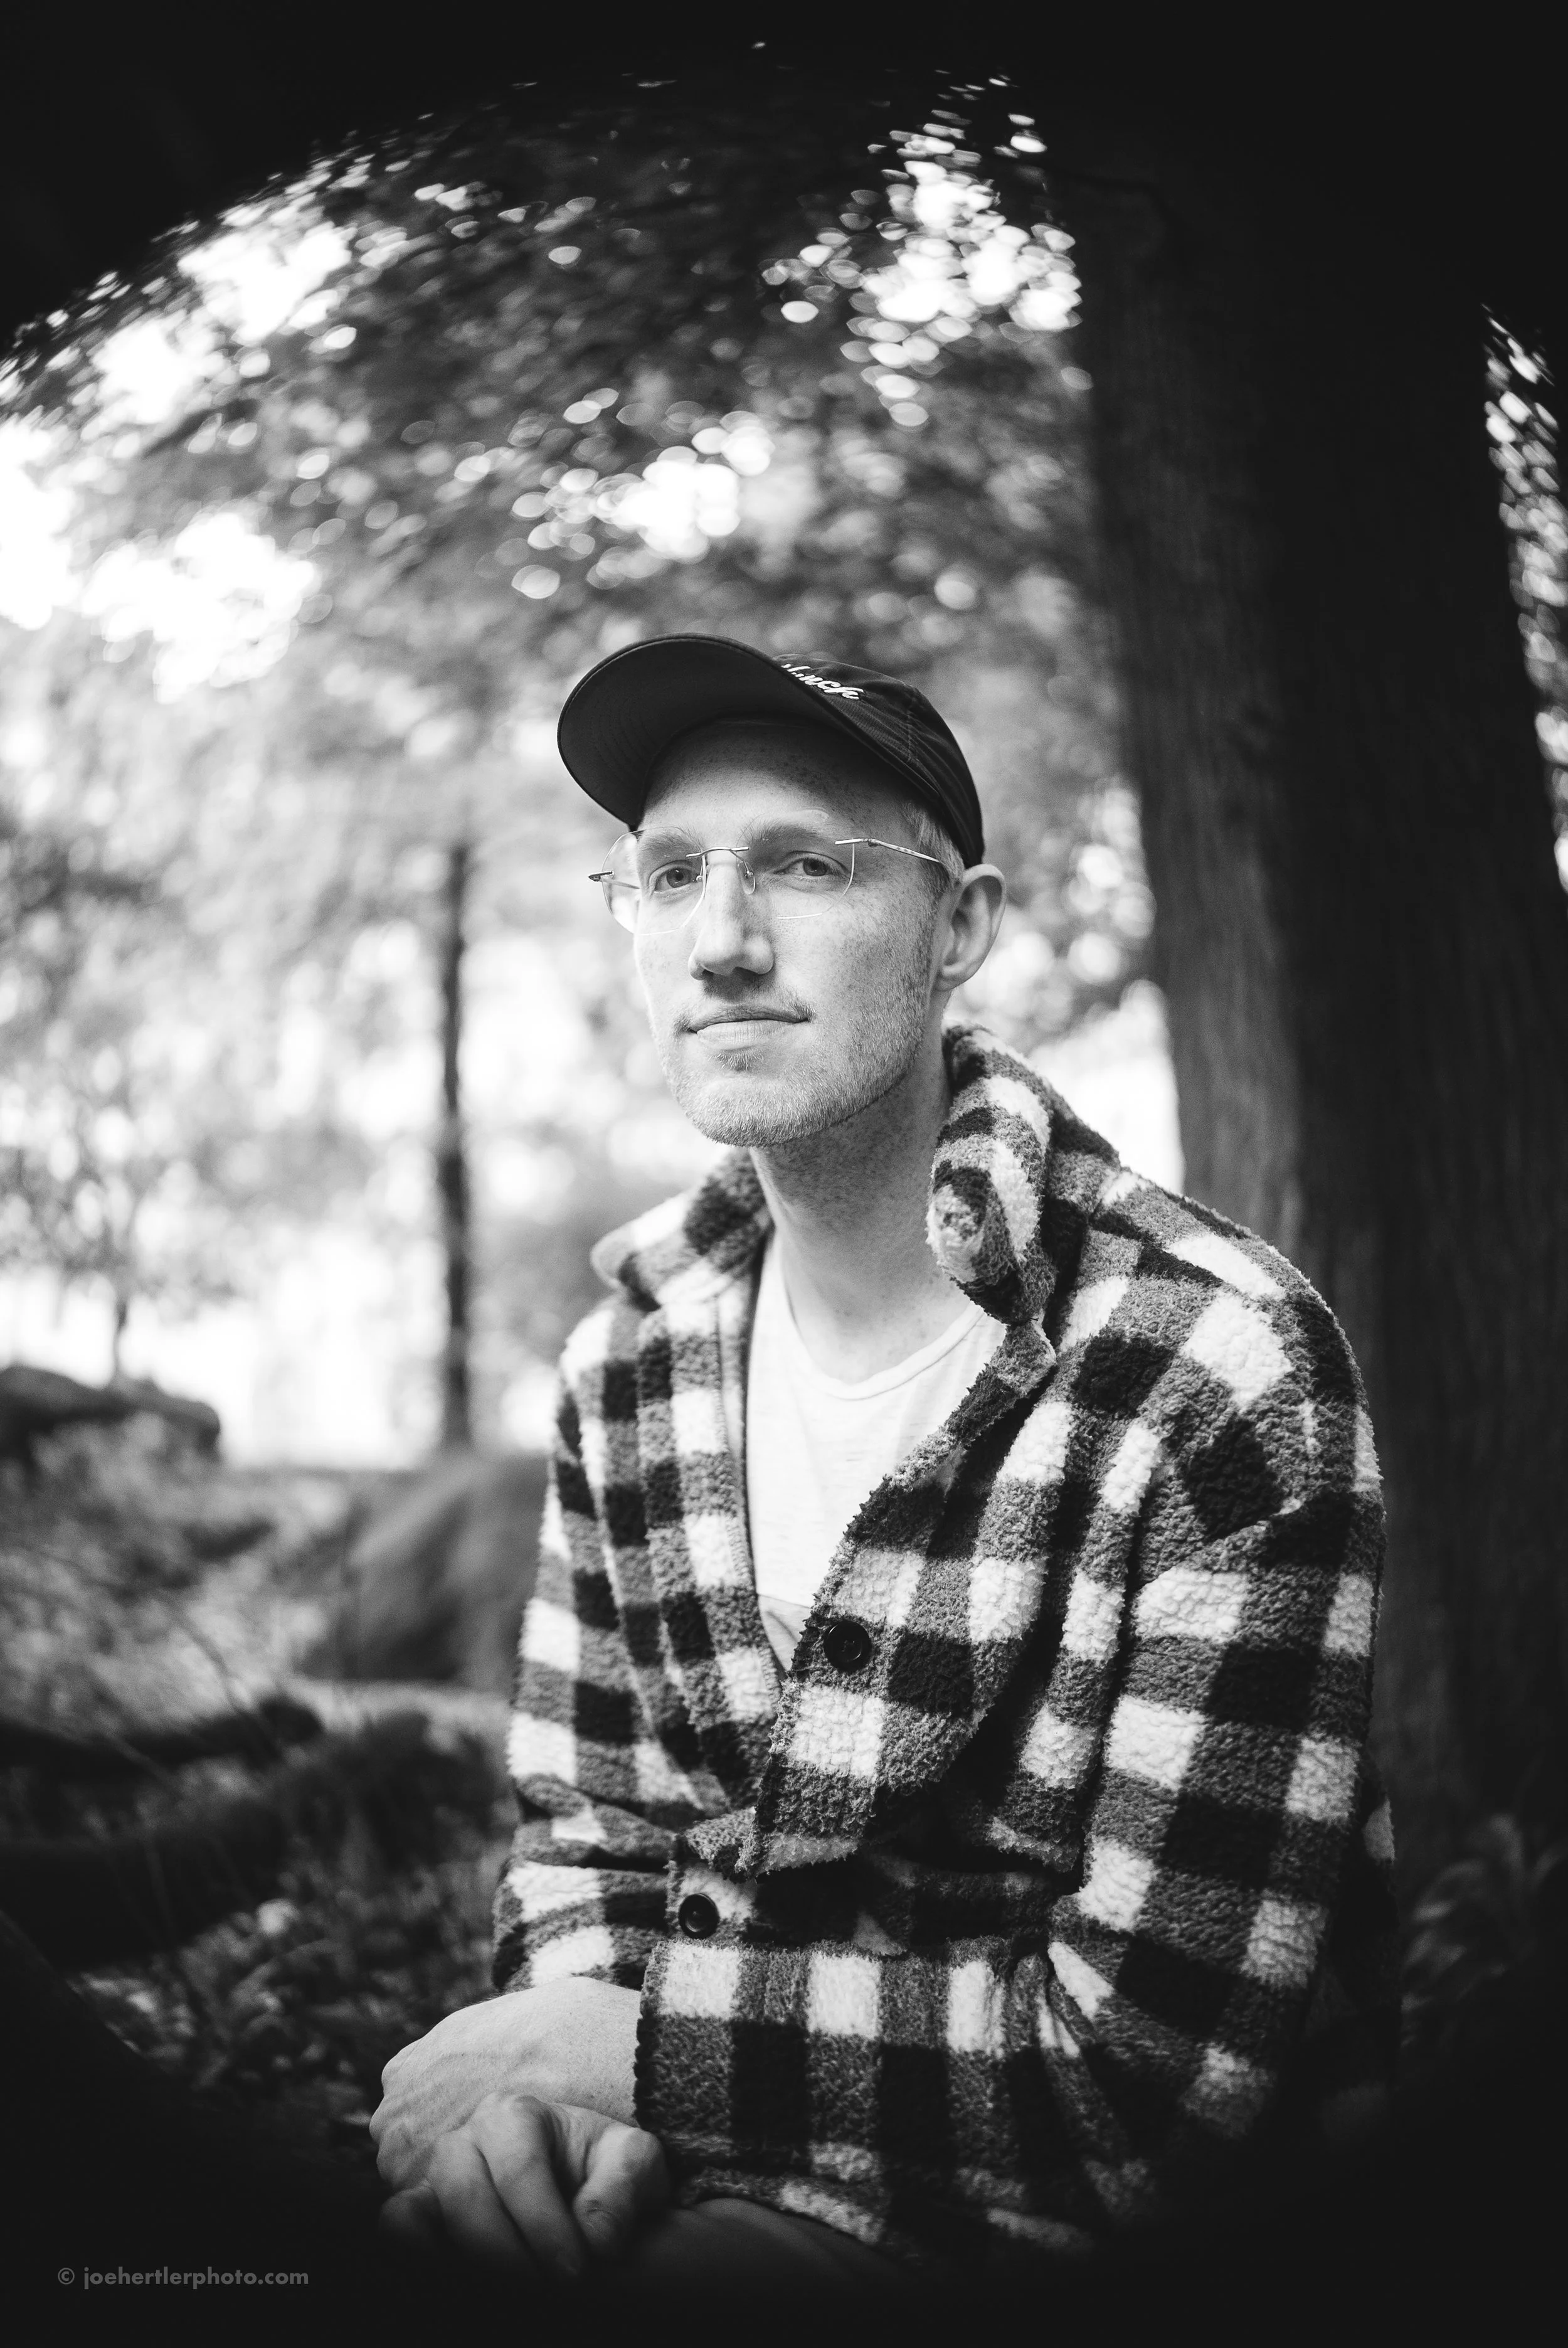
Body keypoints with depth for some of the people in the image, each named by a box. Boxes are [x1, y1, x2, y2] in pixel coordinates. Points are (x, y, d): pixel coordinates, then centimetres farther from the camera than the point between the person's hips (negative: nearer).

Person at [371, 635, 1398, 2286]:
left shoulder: (1219, 1381, -21)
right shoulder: (629, 1350, 1)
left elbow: (1162, 2066, -23)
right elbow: (585, 1834, 6)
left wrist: (631, 2040, -20)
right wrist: (552, 2062, -16)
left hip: (1108, 2238, -5)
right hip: (708, 2151, 6)